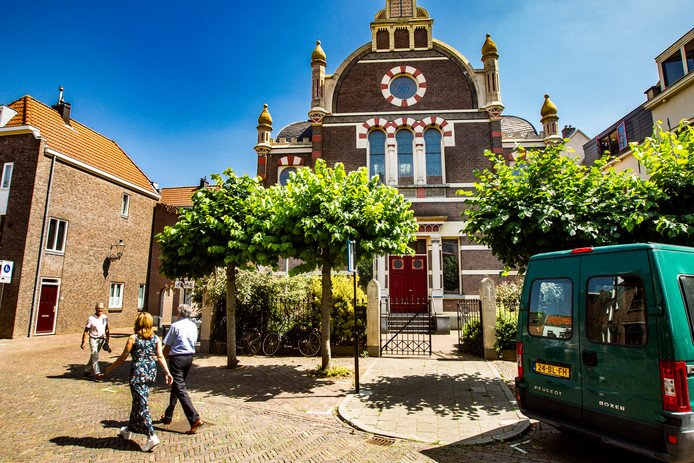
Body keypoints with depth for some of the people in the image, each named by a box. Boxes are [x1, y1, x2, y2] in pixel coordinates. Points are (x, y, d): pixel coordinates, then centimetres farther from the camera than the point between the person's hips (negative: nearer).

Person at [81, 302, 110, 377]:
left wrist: (107, 340, 13)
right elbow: (86, 331, -6)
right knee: (95, 356, -14)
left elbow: (107, 330, 13)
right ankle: (97, 372, -18)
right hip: (93, 339, -4)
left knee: (93, 356, 13)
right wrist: (83, 342, -8)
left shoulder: (105, 318, 3)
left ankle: (87, 371, 27)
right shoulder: (91, 319, -10)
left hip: (101, 339, 4)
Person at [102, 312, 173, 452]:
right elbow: (160, 356, -2)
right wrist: (167, 372, -3)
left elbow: (123, 357, -2)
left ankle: (152, 436, -8)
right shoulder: (156, 339, 4)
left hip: (138, 372, -5)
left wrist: (111, 368, 14)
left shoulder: (133, 338, -6)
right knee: (138, 401, 22)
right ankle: (129, 430, 40)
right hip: (151, 372, 5)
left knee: (141, 404, -2)